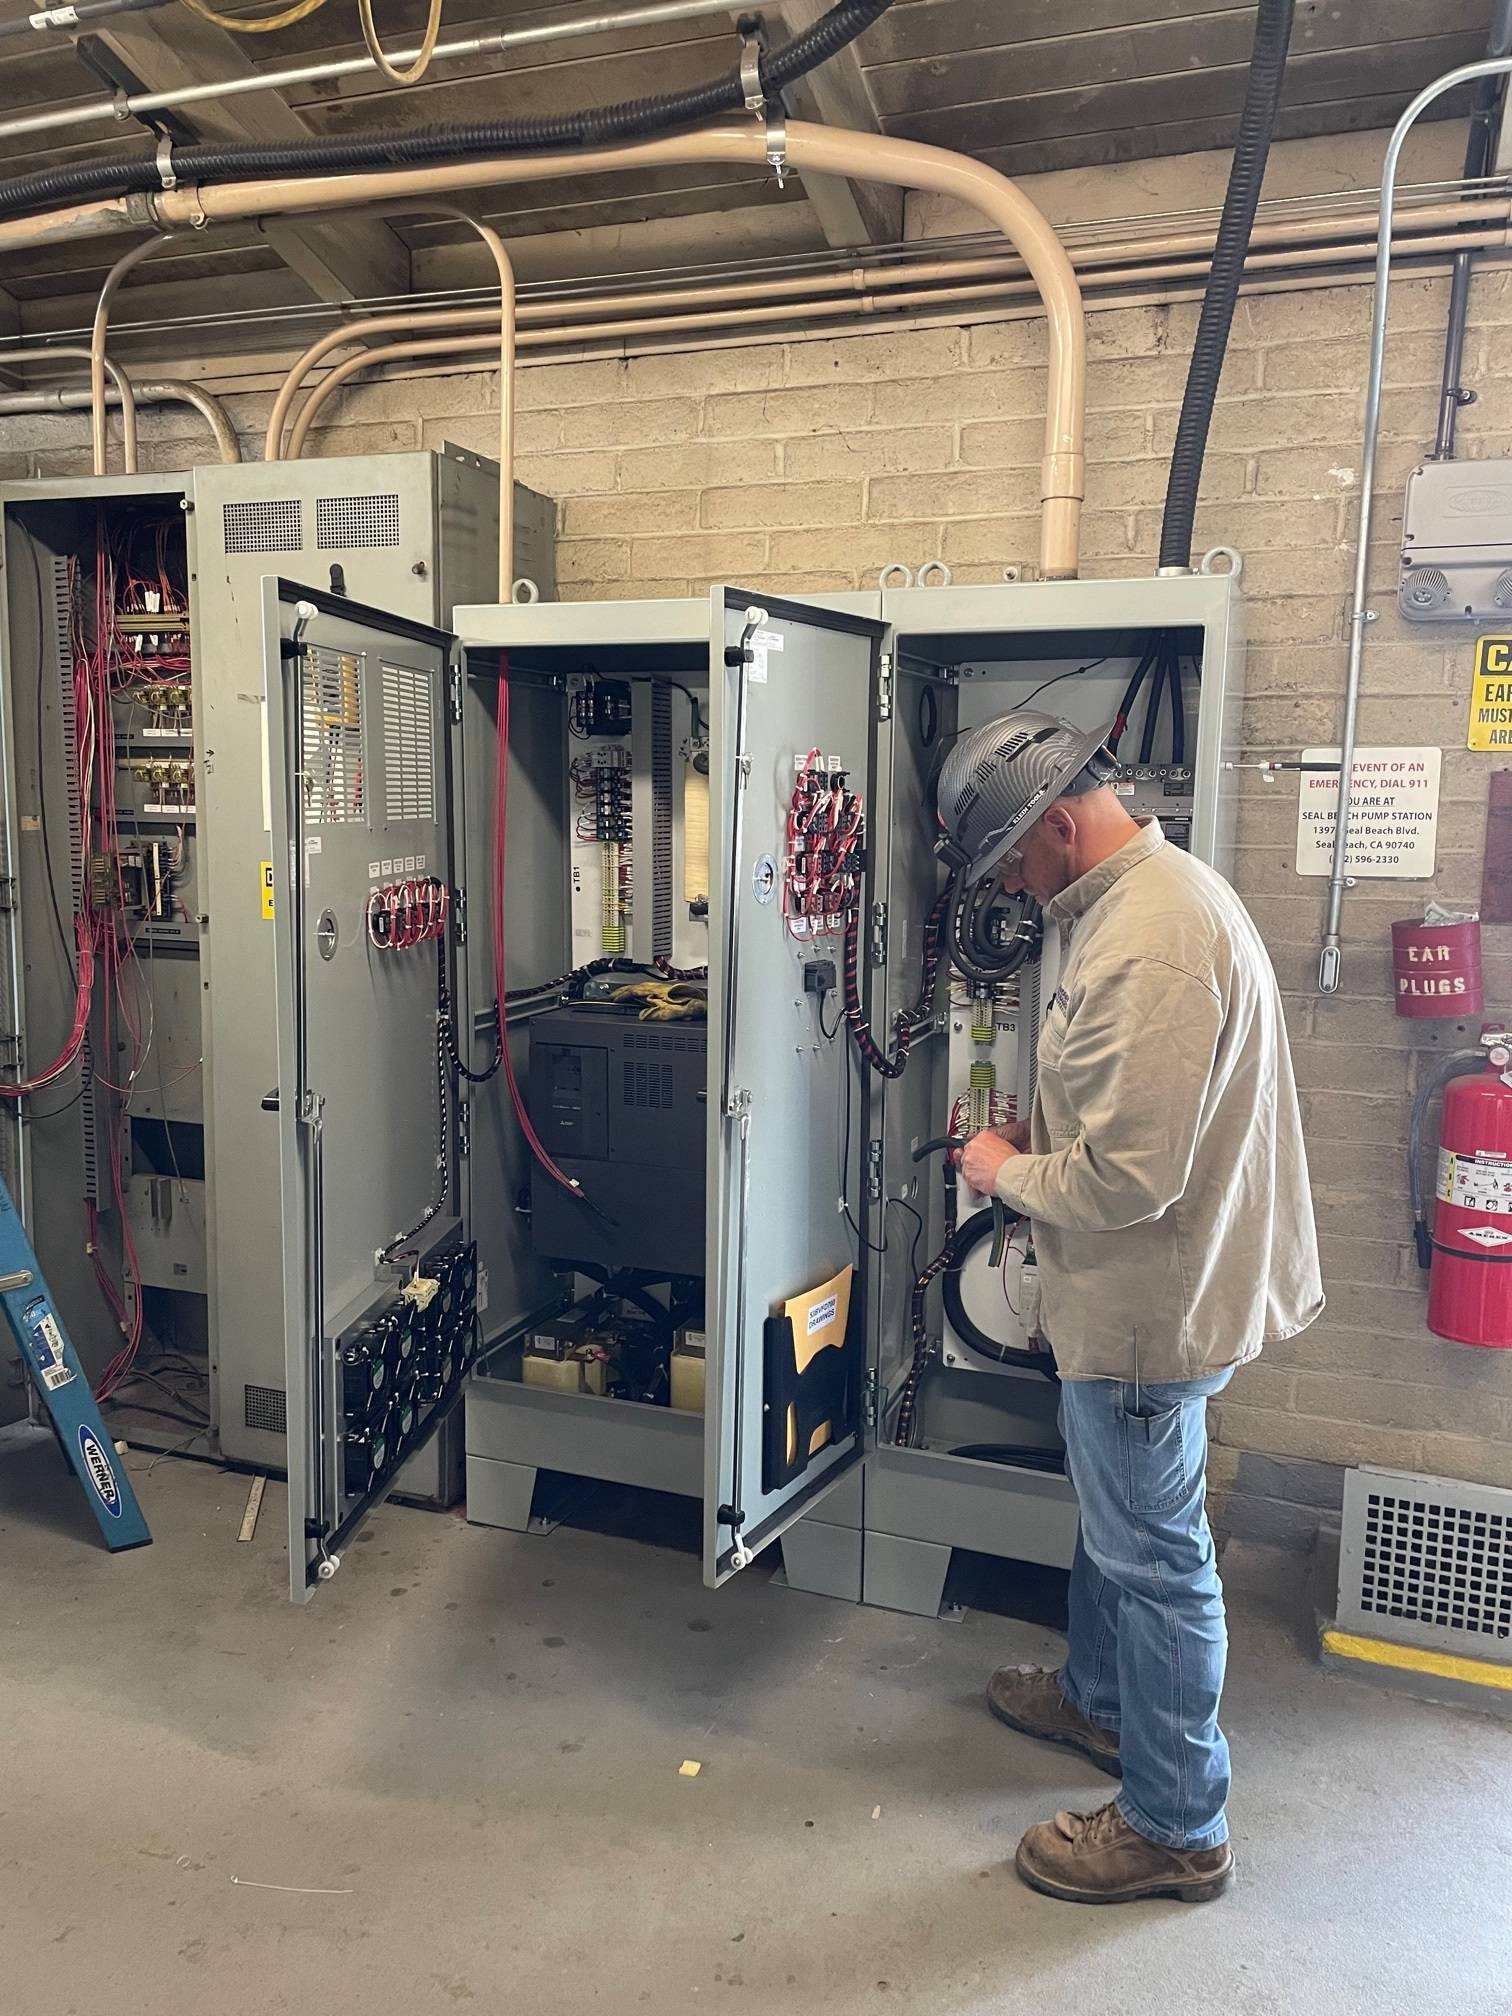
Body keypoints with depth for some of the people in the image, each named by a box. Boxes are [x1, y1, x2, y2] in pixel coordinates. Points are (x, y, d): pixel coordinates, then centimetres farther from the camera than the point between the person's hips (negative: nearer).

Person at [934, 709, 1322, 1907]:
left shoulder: (1147, 943, -29)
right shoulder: (1160, 889, 6)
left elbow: (1127, 1177, -31)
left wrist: (1007, 1174, -13)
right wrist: (1044, 1141, 6)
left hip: (1148, 1308, -10)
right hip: (1149, 1291, 10)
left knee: (1153, 1555, 7)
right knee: (1114, 1519, 27)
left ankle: (1176, 1829, 27)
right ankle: (1100, 1698, 49)